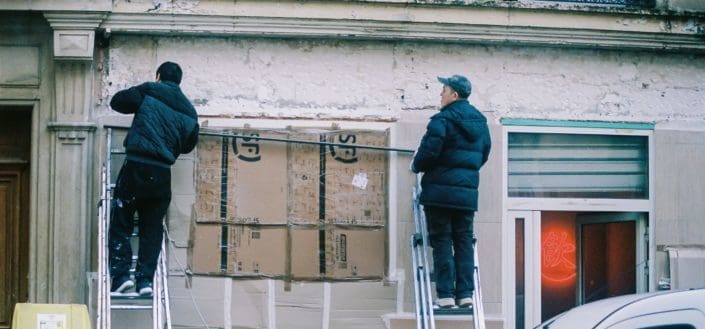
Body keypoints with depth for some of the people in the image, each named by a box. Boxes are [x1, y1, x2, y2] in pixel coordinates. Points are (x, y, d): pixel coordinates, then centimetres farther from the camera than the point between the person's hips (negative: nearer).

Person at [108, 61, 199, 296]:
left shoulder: (148, 92, 5)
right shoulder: (188, 112, 15)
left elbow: (117, 101, 15)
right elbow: (189, 145, 24)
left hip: (136, 167, -3)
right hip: (162, 174, 3)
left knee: (120, 225, 4)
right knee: (152, 229, 11)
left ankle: (121, 275, -7)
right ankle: (145, 279, 1)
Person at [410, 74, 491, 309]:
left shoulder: (443, 120, -11)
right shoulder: (480, 122, 12)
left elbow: (429, 151, -17)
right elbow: (484, 154, 19)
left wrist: (416, 165, 3)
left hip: (441, 190, -6)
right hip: (468, 192, 6)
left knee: (442, 241, -2)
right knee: (464, 241, 9)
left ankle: (445, 294, -6)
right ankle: (465, 293, 5)